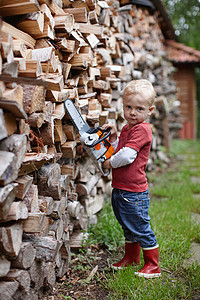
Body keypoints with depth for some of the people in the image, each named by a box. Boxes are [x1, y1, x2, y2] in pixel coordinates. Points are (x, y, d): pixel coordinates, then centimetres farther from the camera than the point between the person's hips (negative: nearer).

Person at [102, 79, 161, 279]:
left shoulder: (142, 129, -18)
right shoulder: (127, 128, 13)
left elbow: (127, 155, -26)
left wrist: (110, 163, -10)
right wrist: (113, 138, 2)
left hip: (134, 192, -10)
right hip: (120, 189, 10)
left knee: (141, 228, 1)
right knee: (128, 227, 23)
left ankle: (153, 266, 16)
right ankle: (131, 257, 41)